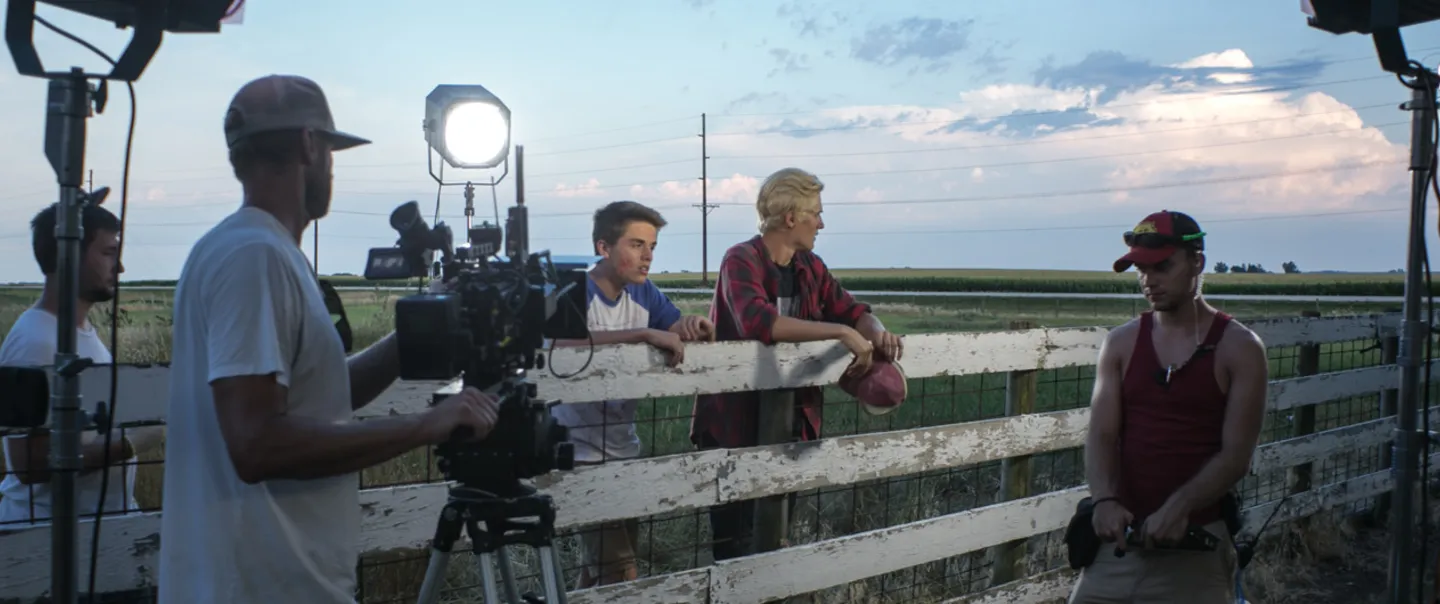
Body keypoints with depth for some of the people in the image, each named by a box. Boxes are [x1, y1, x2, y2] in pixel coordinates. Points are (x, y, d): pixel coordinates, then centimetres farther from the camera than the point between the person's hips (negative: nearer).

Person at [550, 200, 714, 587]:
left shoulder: (643, 292, 4)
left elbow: (679, 330, 4)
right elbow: (563, 341, -36)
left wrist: (694, 325, -20)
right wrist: (646, 334, -39)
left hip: (625, 448, 8)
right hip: (581, 451, -8)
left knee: (604, 566, 19)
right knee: (620, 574, -7)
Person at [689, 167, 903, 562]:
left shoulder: (810, 267, 7)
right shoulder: (742, 261, -16)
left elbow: (850, 310, 8)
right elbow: (757, 322, -32)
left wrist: (877, 333, -16)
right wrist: (841, 332, -34)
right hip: (736, 425, -7)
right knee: (736, 547, -2)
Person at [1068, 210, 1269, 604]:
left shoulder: (1240, 349, -1)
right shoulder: (1121, 343, 8)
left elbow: (1236, 455, -8)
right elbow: (1101, 435, -1)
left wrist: (1178, 507, -22)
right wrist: (1104, 500, -20)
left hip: (1195, 547, -3)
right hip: (1121, 534, 3)